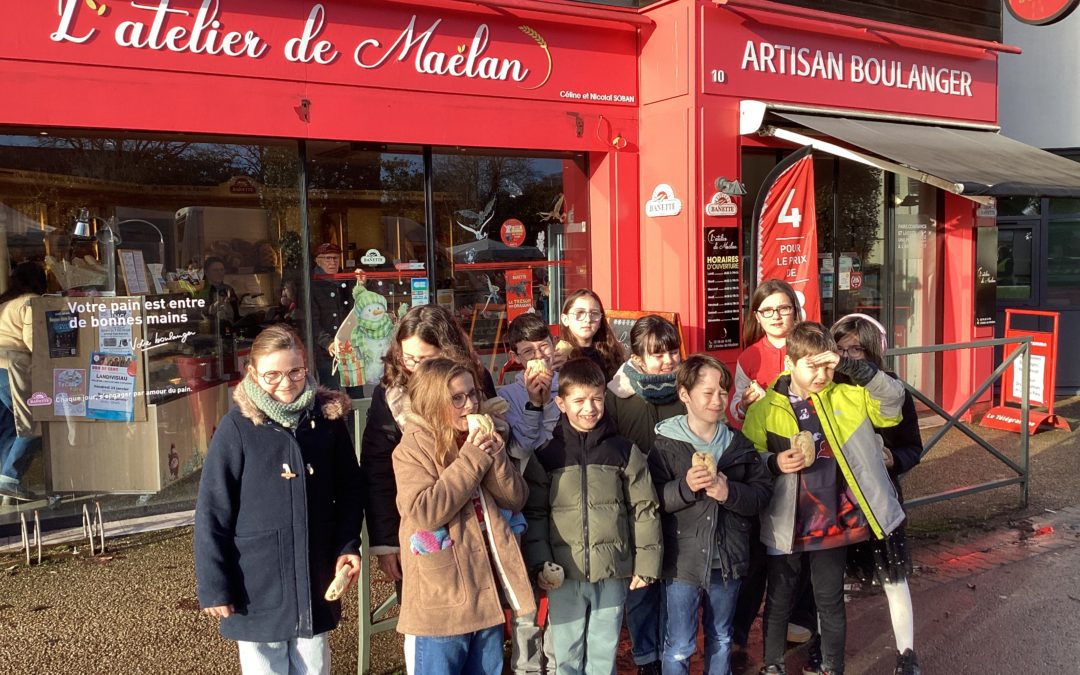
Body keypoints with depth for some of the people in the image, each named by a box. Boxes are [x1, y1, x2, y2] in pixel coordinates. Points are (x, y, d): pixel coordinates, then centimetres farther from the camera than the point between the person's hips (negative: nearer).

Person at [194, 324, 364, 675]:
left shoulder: (329, 417, -3)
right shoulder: (237, 426, -11)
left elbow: (350, 491, 8)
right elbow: (212, 512, -8)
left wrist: (348, 546, -4)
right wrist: (214, 587, -8)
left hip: (316, 582, 3)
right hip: (258, 586, -3)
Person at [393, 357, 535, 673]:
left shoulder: (480, 441, 8)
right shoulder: (413, 449, -11)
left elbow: (515, 499, 3)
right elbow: (425, 512, -22)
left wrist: (494, 455, -14)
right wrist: (471, 460, -21)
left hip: (487, 591, 6)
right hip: (441, 601, -6)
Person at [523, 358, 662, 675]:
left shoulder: (624, 451, 0)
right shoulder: (546, 455, -1)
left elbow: (644, 510, 2)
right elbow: (534, 514, 1)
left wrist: (646, 564, 1)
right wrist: (539, 563, -6)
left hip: (613, 573, 0)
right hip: (563, 574, 0)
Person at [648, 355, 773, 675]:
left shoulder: (739, 443, 5)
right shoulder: (666, 444, -8)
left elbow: (763, 492, 0)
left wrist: (729, 492, -17)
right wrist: (685, 487, -27)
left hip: (728, 560, 4)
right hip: (683, 562, -4)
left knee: (721, 641, 20)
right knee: (679, 649, 4)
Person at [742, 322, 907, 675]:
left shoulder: (846, 398, -2)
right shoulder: (764, 409, -7)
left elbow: (893, 397, -13)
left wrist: (849, 366, -22)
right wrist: (775, 462, -21)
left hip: (832, 522, 1)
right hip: (785, 526, -1)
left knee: (830, 602, 15)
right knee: (779, 601, 15)